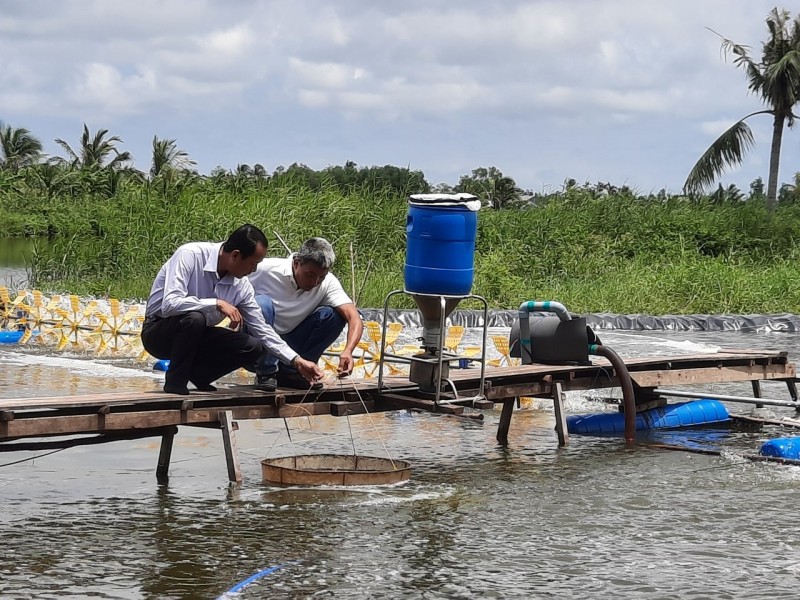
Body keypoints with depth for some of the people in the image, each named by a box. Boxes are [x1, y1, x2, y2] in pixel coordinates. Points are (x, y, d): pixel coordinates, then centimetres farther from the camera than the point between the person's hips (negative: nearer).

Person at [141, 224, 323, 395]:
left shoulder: (241, 284, -6)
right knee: (195, 317, -38)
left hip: (195, 335, 6)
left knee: (253, 347, -13)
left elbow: (261, 329, 2)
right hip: (159, 333, -6)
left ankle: (197, 376, 4)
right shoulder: (190, 255, -24)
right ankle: (175, 381, -16)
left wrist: (297, 361, -4)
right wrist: (218, 304, -32)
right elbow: (170, 304, -34)